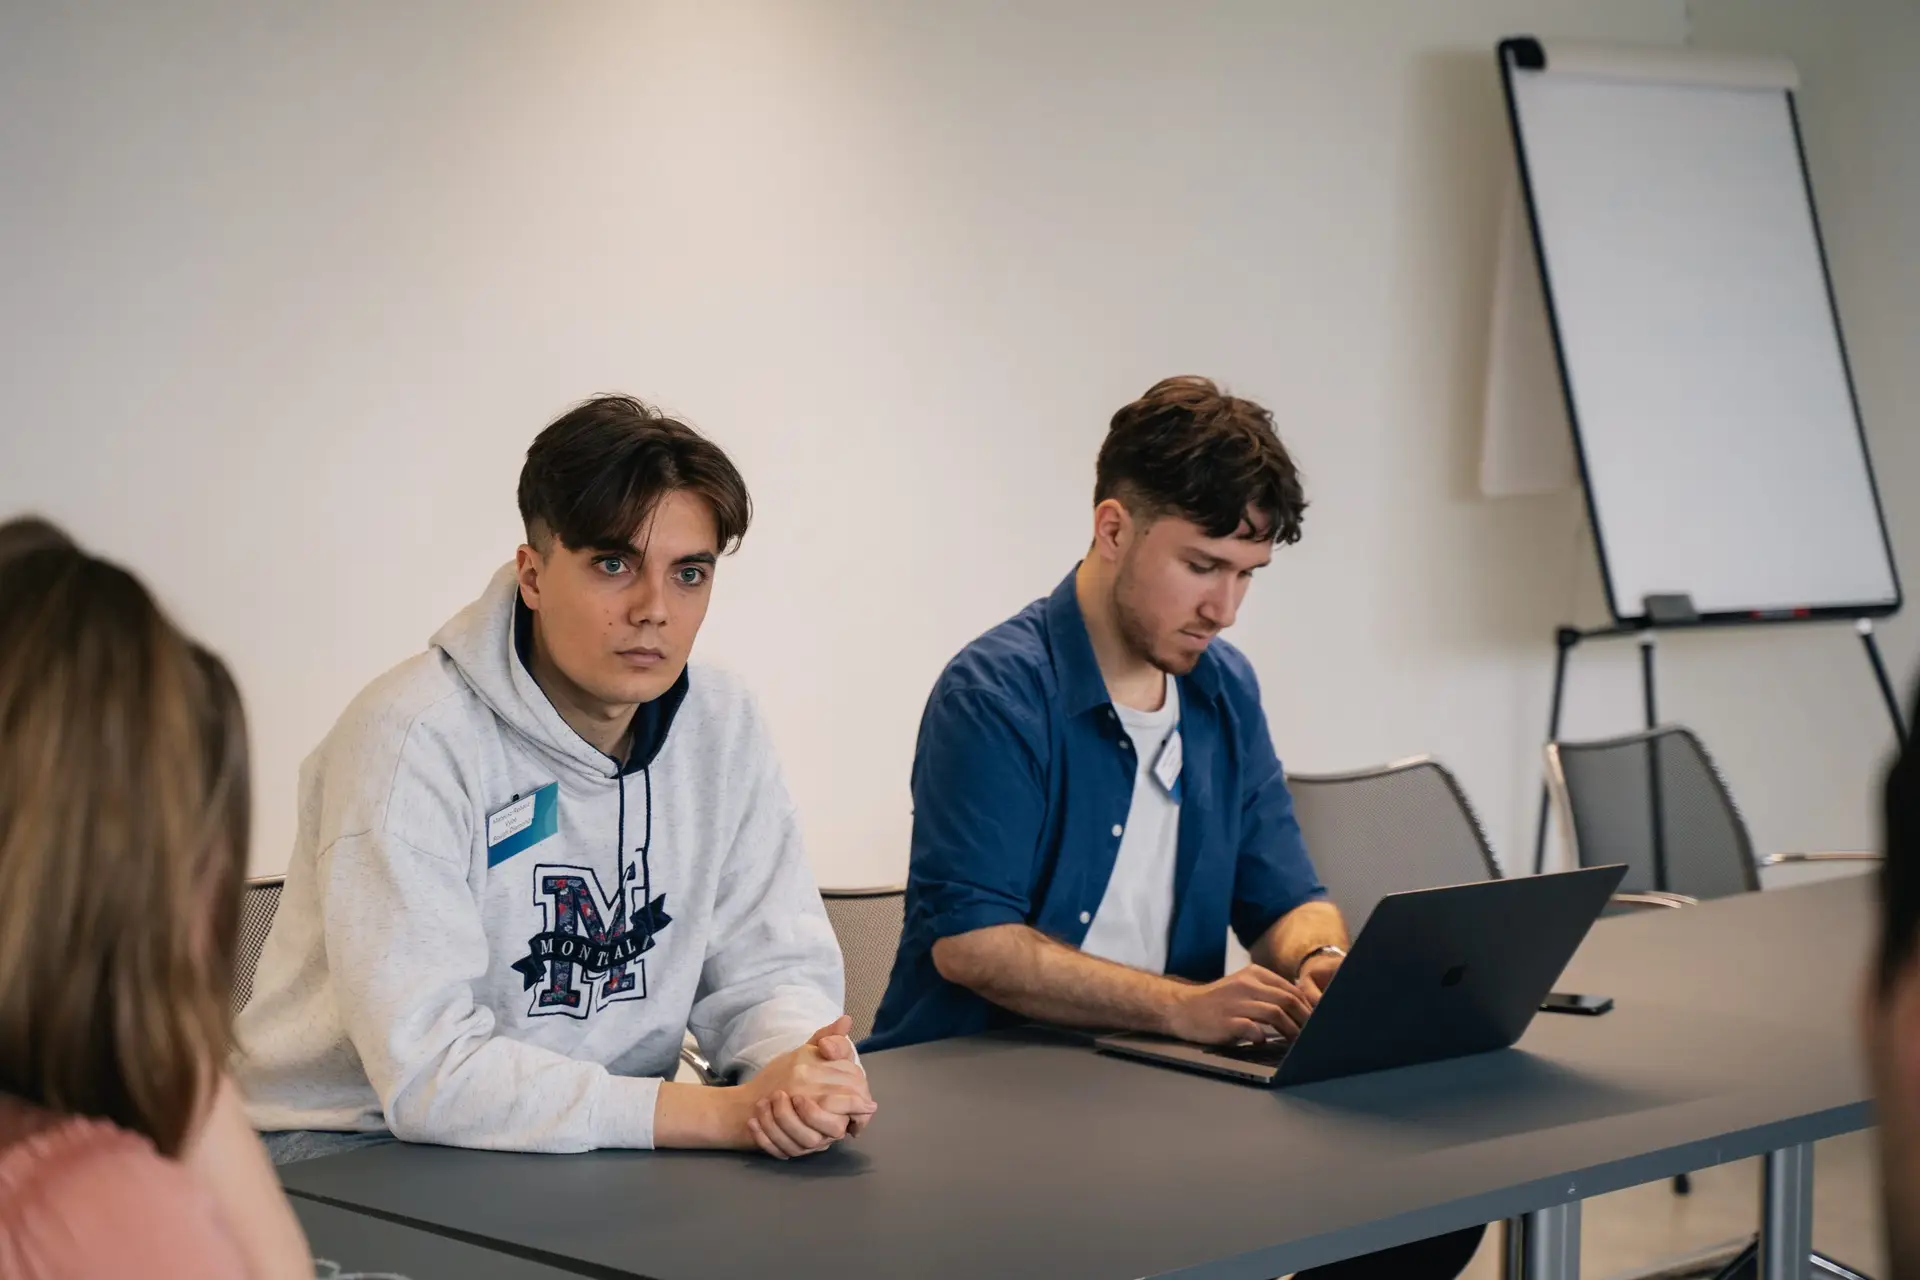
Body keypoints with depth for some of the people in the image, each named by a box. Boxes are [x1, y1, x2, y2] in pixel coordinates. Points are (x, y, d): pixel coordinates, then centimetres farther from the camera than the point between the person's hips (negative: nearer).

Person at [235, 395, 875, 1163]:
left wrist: (803, 1066, -20)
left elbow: (768, 967, 6)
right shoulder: (412, 735, -19)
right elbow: (427, 1070, -26)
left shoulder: (720, 726, 2)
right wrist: (724, 1112, -29)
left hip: (590, 1152, 6)